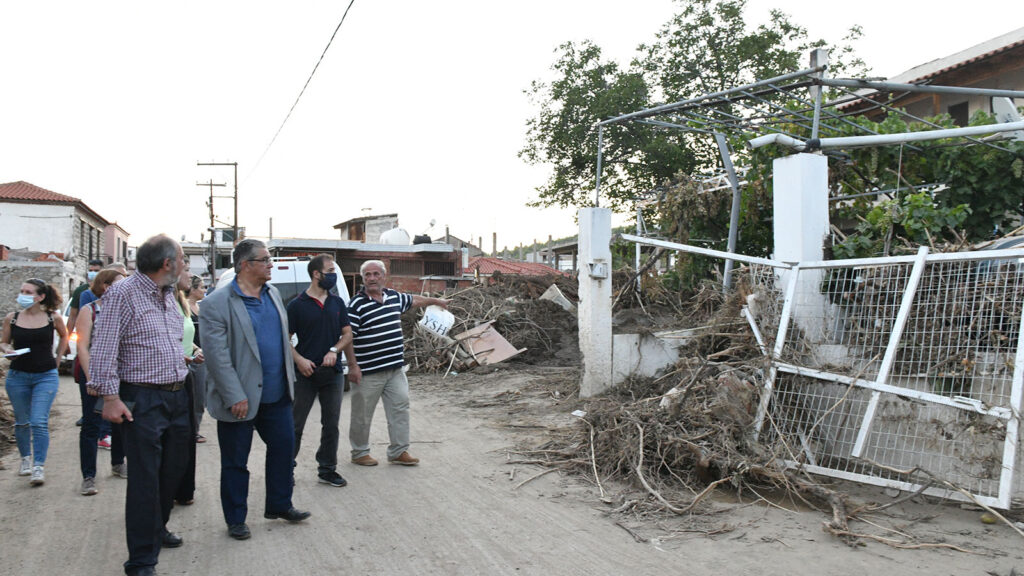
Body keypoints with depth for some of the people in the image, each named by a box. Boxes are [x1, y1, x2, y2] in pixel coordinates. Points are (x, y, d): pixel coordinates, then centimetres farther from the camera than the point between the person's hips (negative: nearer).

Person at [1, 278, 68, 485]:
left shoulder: (53, 318, -4)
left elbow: (64, 336, 15)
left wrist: (56, 360, 11)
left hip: (46, 376, -2)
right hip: (18, 376, 2)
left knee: (39, 422, -10)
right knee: (22, 422, 13)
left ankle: (39, 467, -6)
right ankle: (26, 459, 32)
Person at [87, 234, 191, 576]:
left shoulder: (168, 296, 13)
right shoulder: (122, 294, -12)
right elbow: (104, 349, -15)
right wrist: (110, 397, -18)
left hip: (177, 396, 8)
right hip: (143, 400, -8)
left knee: (173, 470, 17)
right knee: (145, 478, -4)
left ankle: (156, 529, 38)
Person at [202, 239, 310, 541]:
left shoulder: (272, 294, 8)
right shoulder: (216, 304, -14)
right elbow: (217, 355, -18)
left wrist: (289, 378, 13)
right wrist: (235, 397, -20)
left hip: (276, 395, 7)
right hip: (239, 400, -6)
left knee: (283, 447, 14)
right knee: (235, 462, 8)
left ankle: (279, 505, 32)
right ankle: (235, 520, 24)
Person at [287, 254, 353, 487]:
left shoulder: (337, 303, 8)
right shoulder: (297, 305, -4)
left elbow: (347, 334, 9)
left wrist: (334, 350, -9)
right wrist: (299, 360, -17)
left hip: (333, 372, 4)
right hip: (306, 373, -4)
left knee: (331, 424, 10)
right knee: (295, 424, 4)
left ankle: (327, 469, 21)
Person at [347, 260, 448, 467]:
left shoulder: (394, 297, 9)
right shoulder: (357, 304, -12)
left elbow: (413, 300, 30)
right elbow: (347, 337, -13)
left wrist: (435, 301, 41)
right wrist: (353, 366, -17)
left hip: (396, 369, 6)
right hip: (368, 372, -6)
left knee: (400, 407, 7)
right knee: (362, 415, 6)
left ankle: (398, 451, 18)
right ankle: (359, 453, 22)